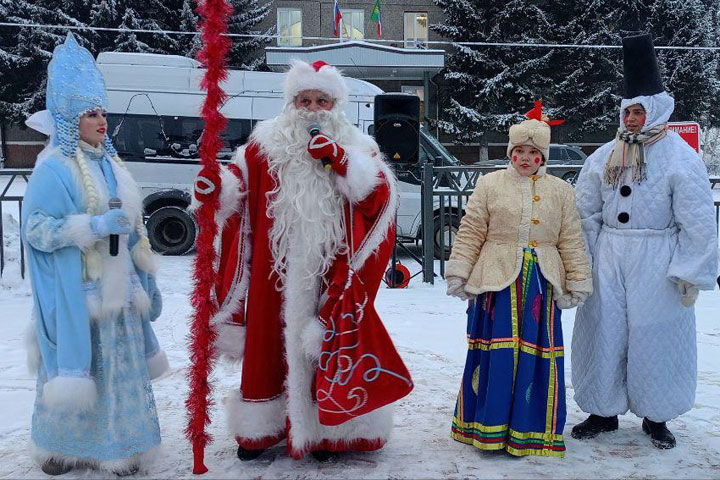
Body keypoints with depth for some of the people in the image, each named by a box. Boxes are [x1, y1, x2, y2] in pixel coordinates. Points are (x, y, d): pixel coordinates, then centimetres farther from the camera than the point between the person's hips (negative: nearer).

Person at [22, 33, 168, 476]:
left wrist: (143, 277, 19)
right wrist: (96, 226, -22)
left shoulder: (109, 162, 13)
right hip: (76, 289, -6)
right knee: (77, 363, 1)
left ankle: (115, 445, 23)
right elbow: (37, 228, -14)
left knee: (118, 363, 10)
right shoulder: (54, 168, -9)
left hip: (115, 286, 7)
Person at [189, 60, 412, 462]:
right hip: (277, 274, 1)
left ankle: (325, 428, 19)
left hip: (332, 274, -1)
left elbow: (381, 192, -5)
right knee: (271, 343, 8)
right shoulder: (268, 142, 9)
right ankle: (261, 428, 23)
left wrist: (341, 161, -16)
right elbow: (242, 180, 8)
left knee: (328, 344, 3)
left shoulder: (355, 146, 7)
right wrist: (219, 187, -13)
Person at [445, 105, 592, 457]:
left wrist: (577, 283, 8)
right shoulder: (490, 184, 6)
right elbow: (470, 232, 4)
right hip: (498, 280, -2)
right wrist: (458, 272, -2)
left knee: (535, 354, 4)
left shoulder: (560, 191, 11)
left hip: (540, 282, 2)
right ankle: (489, 427, 11)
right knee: (496, 353, -1)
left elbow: (571, 241, 11)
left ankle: (530, 430, 18)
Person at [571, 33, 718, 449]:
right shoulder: (605, 157, 6)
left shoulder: (681, 158, -6)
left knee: (654, 335, 6)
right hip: (609, 259, 4)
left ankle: (656, 416, 26)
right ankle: (604, 411, 24)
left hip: (656, 262, -3)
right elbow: (586, 213, 8)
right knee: (604, 333, 7)